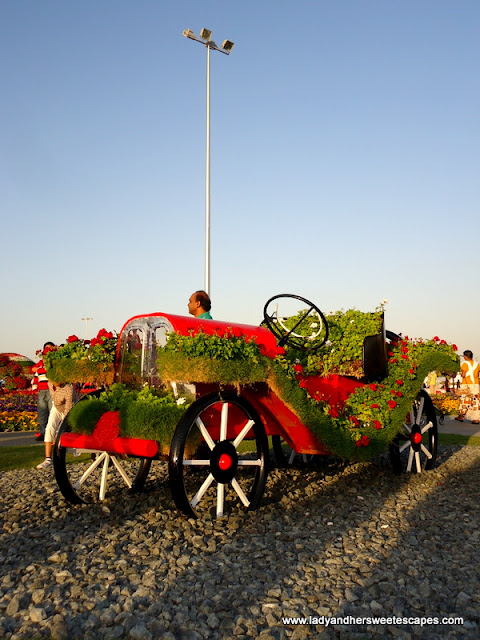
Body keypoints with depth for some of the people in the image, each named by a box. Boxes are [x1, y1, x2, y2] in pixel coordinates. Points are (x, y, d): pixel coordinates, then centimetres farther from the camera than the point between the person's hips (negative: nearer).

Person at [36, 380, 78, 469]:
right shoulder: (50, 384, -17)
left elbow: (68, 412, -36)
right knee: (50, 428, -20)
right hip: (56, 408, 4)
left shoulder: (69, 389, -36)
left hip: (70, 412, -4)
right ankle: (48, 459, -21)